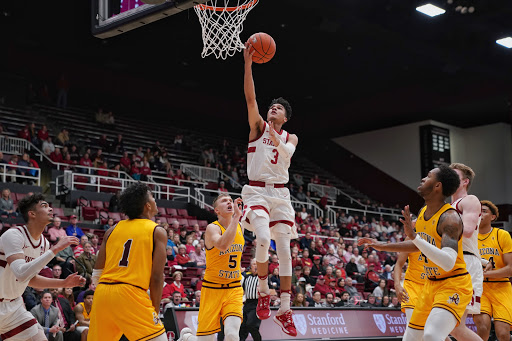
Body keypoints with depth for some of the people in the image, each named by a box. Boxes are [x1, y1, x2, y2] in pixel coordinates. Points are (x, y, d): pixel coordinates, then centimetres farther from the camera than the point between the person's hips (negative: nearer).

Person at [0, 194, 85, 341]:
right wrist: (55, 249, -33)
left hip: (13, 306, 8)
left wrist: (65, 283, 7)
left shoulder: (44, 243, 3)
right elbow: (21, 274, -34)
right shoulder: (13, 235, -20)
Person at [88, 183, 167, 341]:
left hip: (102, 293, 6)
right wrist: (155, 310, 4)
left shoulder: (112, 230, 17)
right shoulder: (157, 232, 4)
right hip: (131, 293, -5)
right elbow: (156, 277, -3)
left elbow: (96, 275, 13)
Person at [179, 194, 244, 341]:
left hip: (234, 289, 4)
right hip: (212, 289, -4)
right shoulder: (212, 228, -12)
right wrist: (236, 216, -33)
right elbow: (223, 245, -35)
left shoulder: (240, 228, 8)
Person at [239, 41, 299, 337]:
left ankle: (284, 310, 3)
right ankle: (264, 293, -4)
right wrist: (248, 64, -14)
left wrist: (274, 138, -25)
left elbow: (287, 154, -9)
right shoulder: (258, 126, 9)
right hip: (257, 191, -3)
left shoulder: (290, 138, 14)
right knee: (263, 239, -26)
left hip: (280, 194, 3)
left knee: (284, 249, -3)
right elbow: (250, 97, -6)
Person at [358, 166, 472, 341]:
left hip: (454, 285, -9)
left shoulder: (450, 218, -22)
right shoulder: (422, 212, 5)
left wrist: (414, 236, -38)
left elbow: (448, 263, -35)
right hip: (431, 284, 9)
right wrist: (383, 246, 21)